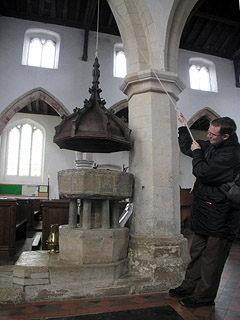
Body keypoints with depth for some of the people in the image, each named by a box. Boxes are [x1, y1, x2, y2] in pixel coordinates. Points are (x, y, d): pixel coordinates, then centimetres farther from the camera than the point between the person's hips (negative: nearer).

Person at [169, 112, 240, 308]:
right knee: (197, 252, 17)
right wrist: (184, 126, 22)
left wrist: (197, 153, -7)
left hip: (219, 214, -9)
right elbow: (187, 147, 24)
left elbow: (203, 172, -23)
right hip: (205, 211, 9)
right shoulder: (211, 146, 9)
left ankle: (204, 296, 17)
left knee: (212, 258, 4)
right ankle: (189, 286, 31)